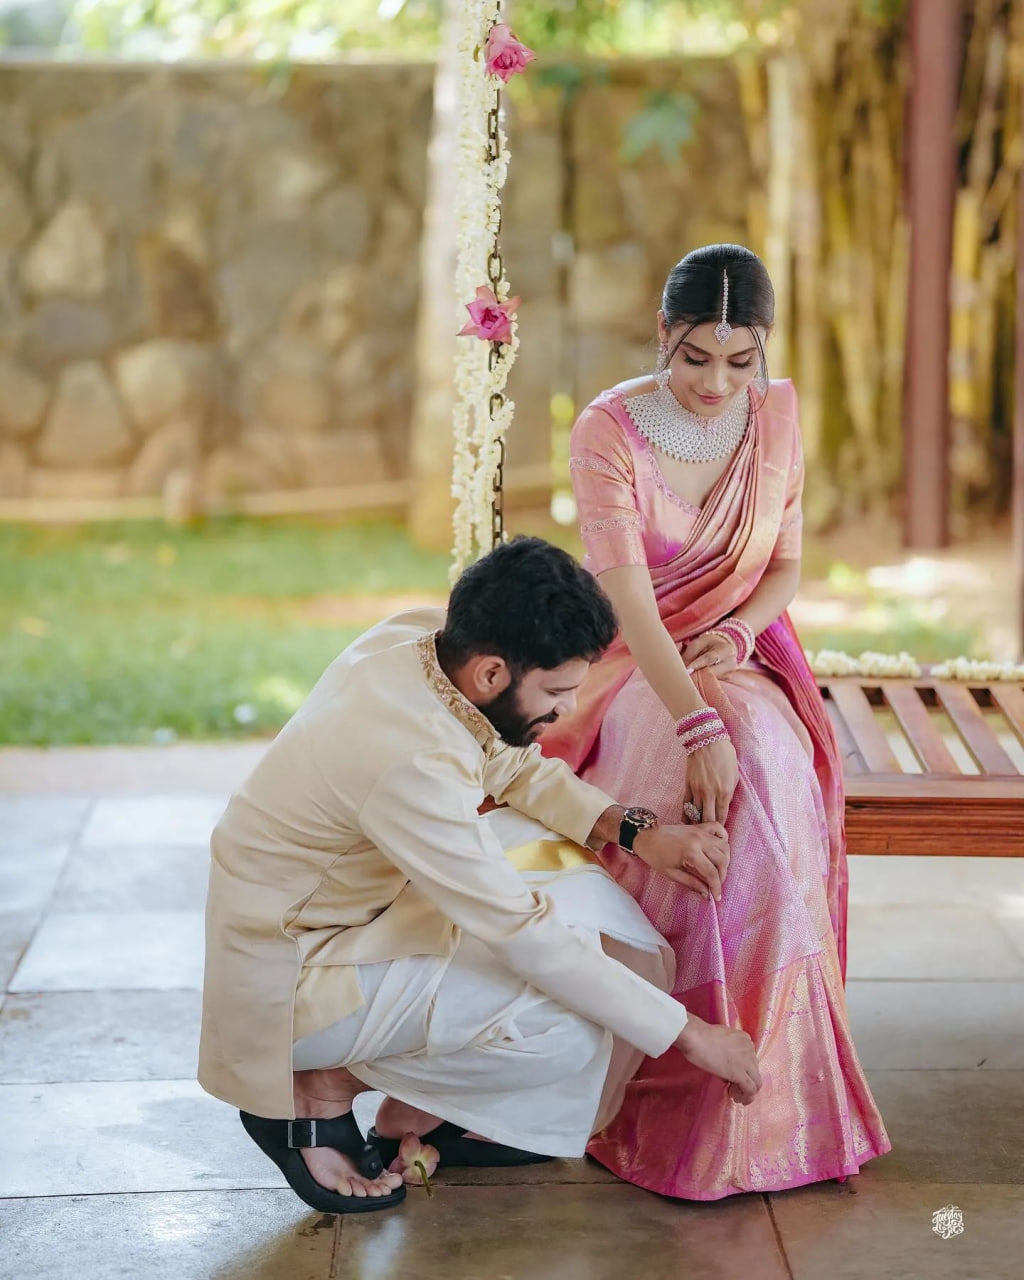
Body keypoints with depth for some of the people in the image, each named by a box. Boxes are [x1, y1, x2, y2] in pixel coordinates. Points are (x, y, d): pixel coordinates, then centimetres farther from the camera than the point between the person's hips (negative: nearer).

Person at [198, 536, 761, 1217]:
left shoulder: (419, 636, -9)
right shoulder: (410, 761, -34)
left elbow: (514, 766, 8)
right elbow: (529, 939, -28)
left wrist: (634, 831, -7)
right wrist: (689, 1034, -20)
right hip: (291, 989, -9)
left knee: (561, 852, 5)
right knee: (581, 1017, -15)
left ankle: (423, 1106, 10)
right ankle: (323, 1087, 1)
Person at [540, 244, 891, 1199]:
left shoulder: (776, 414, 2)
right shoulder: (609, 429, -13)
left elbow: (786, 565, 10)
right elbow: (628, 596, -24)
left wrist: (738, 630, -13)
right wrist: (699, 728, -37)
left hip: (738, 655, 3)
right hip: (635, 667, -3)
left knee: (773, 774, -30)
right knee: (710, 794, -34)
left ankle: (768, 1088, -19)